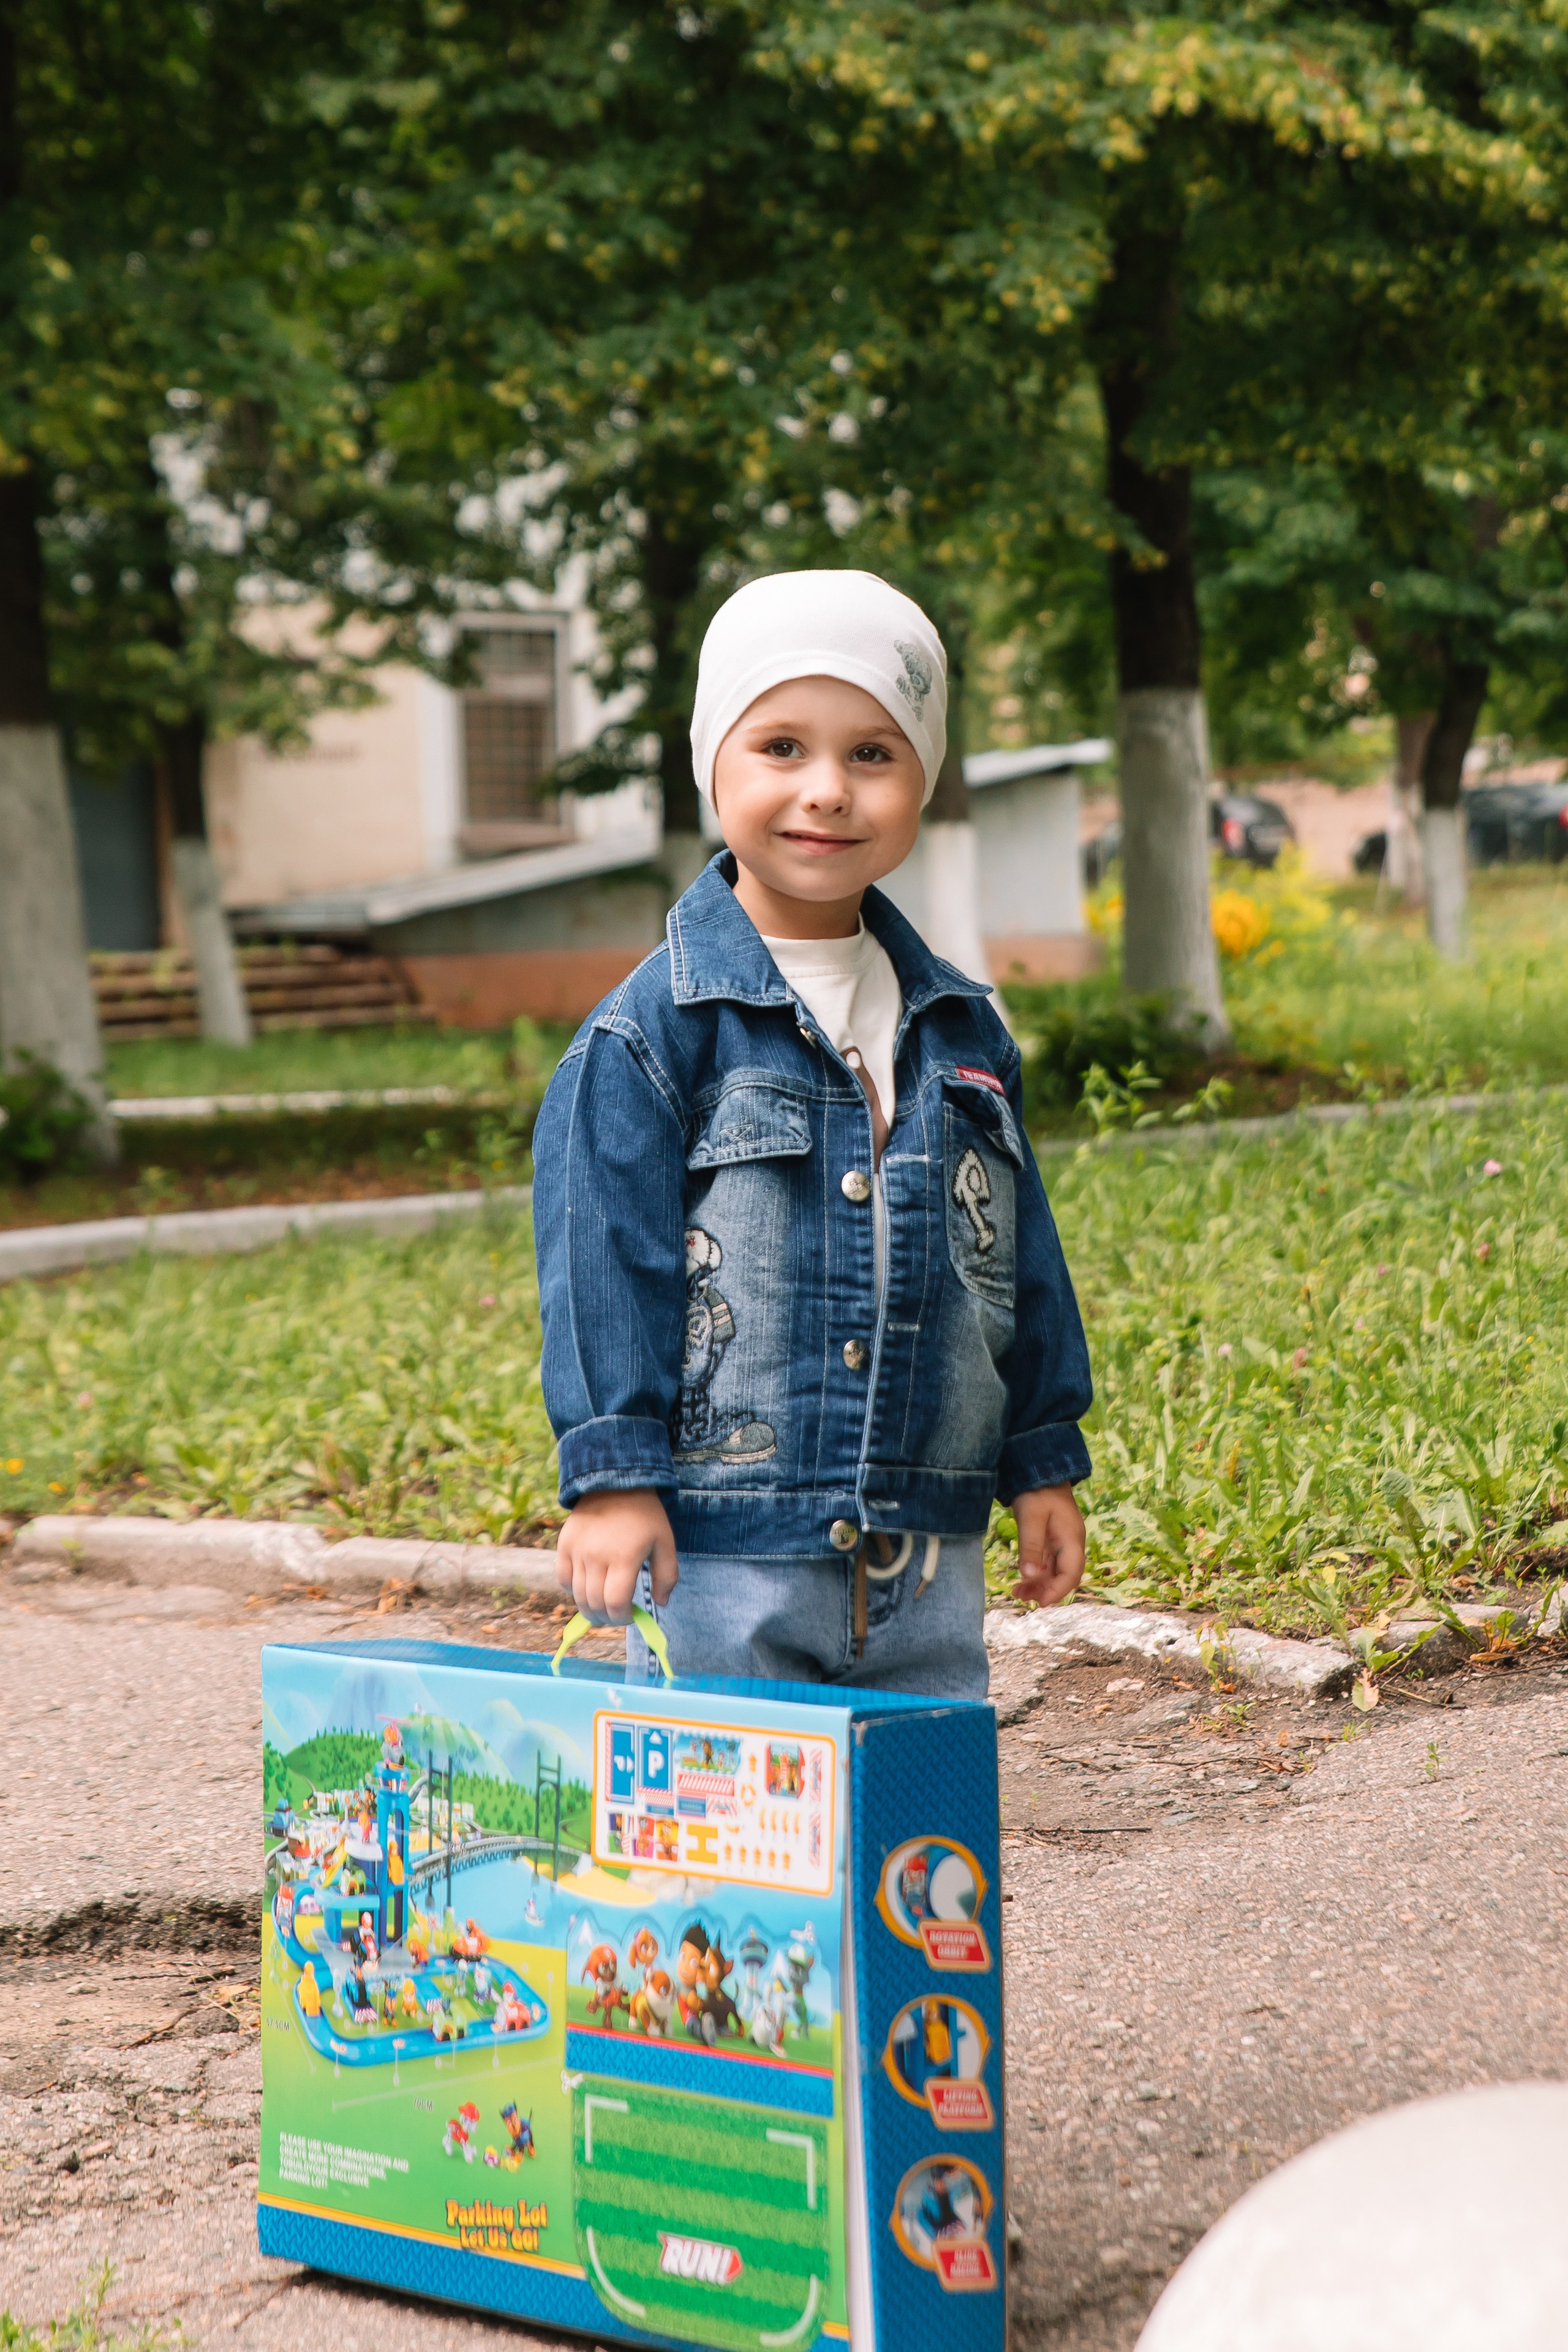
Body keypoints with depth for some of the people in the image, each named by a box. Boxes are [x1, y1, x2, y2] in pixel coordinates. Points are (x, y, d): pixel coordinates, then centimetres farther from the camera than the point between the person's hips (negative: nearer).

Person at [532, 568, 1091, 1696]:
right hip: (721, 1552, -5)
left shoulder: (962, 1032, 9)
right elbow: (603, 1257, -9)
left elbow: (1020, 1253, 16)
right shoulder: (655, 1030, -7)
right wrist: (614, 1474, -13)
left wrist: (1043, 1463, 16)